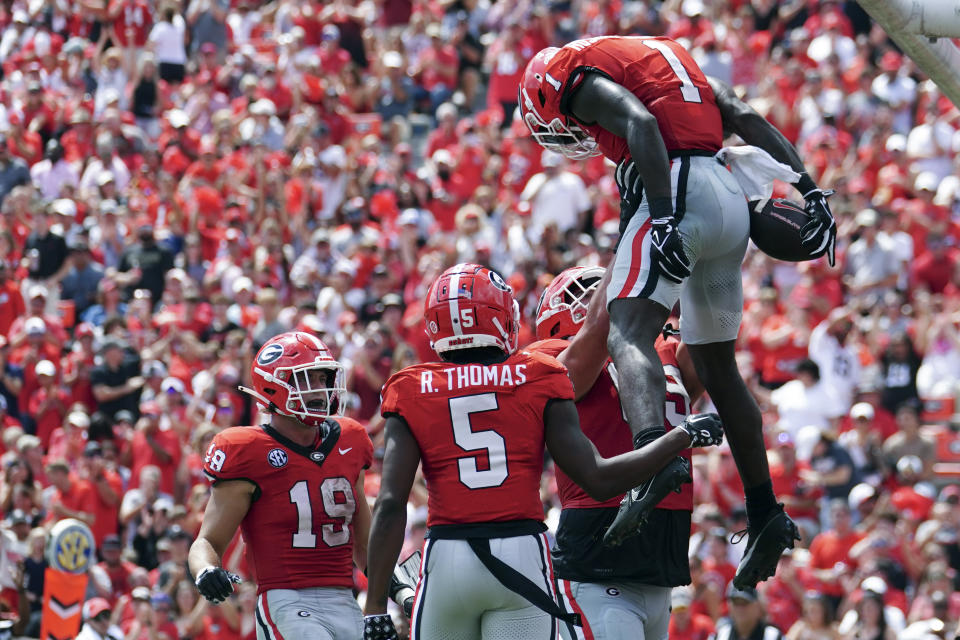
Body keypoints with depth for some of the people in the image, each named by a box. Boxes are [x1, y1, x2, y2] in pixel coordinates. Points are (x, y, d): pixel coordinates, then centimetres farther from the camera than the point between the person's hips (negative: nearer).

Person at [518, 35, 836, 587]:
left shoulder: (578, 76, 7)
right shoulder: (669, 56, 31)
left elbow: (640, 123, -13)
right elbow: (747, 119, 18)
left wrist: (662, 217, -24)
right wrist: (809, 188, 10)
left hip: (676, 191, -8)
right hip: (732, 201, 8)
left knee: (630, 335, -20)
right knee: (716, 365, 18)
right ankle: (766, 515, 20)